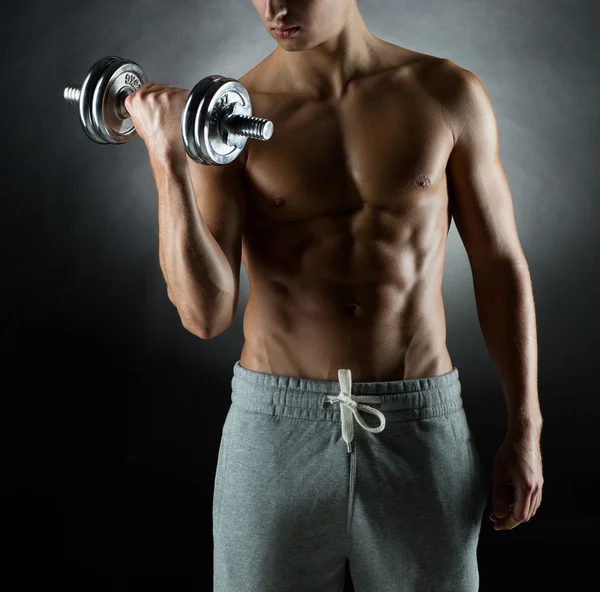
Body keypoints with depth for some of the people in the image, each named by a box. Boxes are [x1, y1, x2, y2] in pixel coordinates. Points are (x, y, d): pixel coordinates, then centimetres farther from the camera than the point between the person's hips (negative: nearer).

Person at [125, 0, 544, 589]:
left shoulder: (448, 93, -1)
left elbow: (500, 265, 4)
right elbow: (206, 315, -12)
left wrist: (525, 430, 3)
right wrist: (168, 161, -22)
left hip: (420, 429, 1)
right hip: (275, 427, 0)